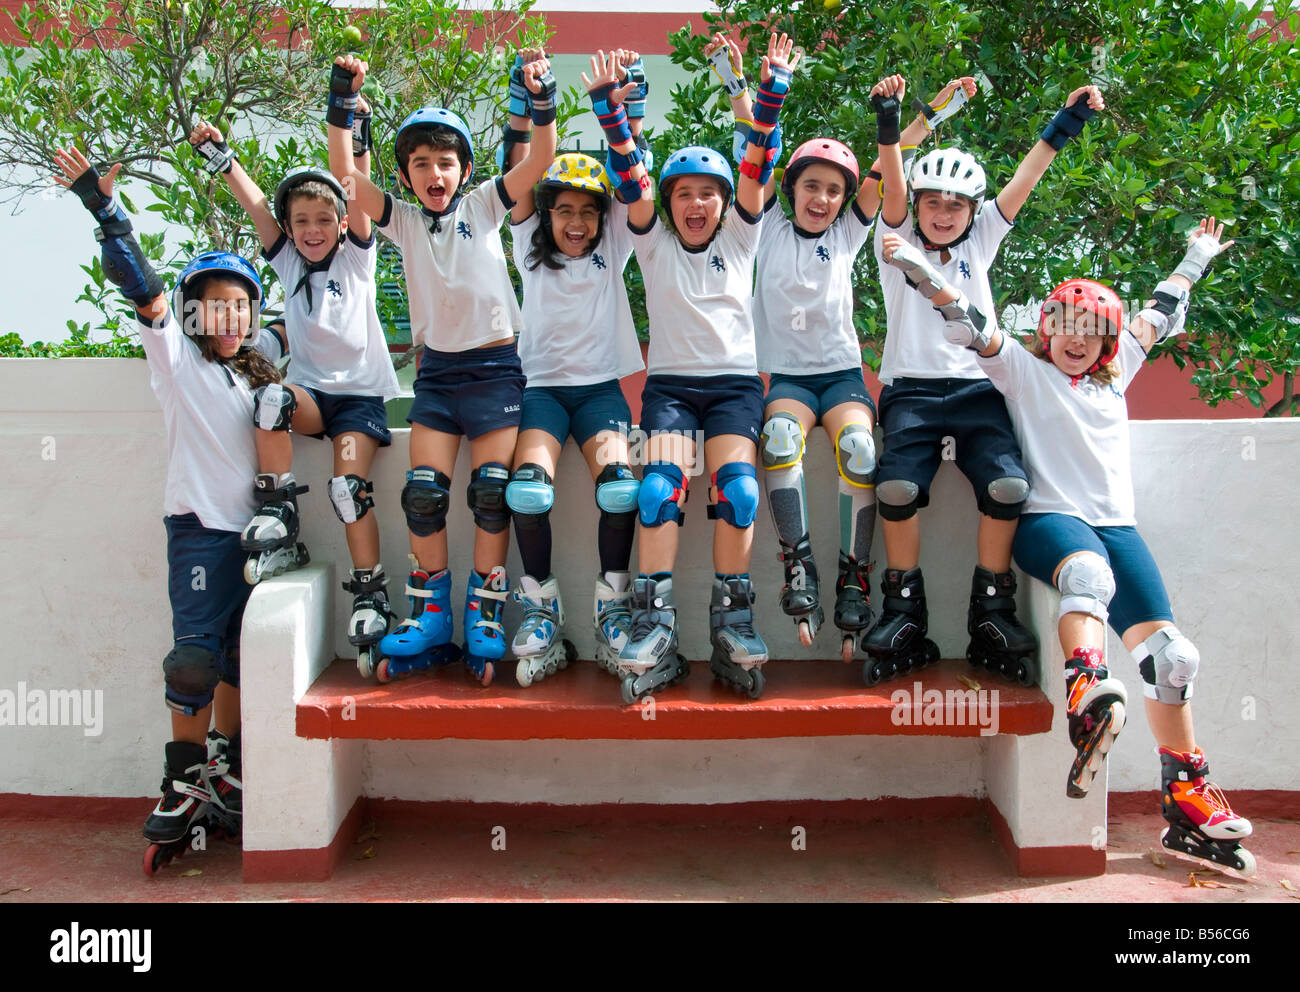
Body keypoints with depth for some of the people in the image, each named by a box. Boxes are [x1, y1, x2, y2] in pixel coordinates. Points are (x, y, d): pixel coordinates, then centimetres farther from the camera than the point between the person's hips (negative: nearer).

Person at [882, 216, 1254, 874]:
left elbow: (1158, 314, 36)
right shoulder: (1024, 370, 9)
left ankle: (1188, 808, -2)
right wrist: (919, 269, -16)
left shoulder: (1115, 372, 23)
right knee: (1088, 574, -41)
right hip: (1049, 518, -5)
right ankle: (1087, 697, -65)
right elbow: (971, 325, -4)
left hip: (1116, 525, 5)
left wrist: (1196, 259, 47)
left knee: (1168, 654, -9)